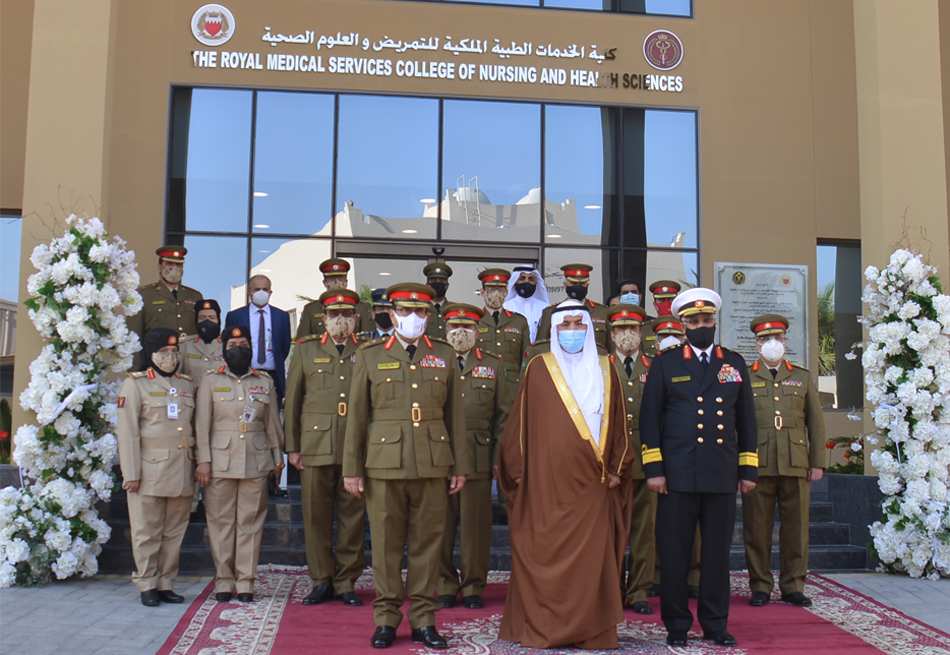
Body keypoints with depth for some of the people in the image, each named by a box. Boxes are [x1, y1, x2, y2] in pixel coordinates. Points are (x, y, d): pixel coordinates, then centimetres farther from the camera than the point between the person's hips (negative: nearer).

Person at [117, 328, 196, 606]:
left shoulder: (187, 384, 15)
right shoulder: (135, 384, 0)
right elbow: (128, 432, -6)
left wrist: (197, 465, 11)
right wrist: (131, 473, -12)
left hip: (182, 471, 4)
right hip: (150, 469, -4)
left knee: (174, 532, 8)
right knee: (147, 532, 2)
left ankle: (166, 584, 16)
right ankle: (147, 585, 13)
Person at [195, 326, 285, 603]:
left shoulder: (265, 382, 11)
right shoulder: (210, 382, 6)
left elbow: (273, 424, 13)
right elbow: (202, 423, 2)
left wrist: (277, 457, 10)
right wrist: (203, 460, -4)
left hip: (256, 463, 1)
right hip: (220, 462, -1)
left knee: (251, 522, 2)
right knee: (221, 521, 3)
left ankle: (246, 582, 9)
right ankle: (224, 581, 13)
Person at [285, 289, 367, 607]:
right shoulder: (306, 350, 11)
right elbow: (292, 400, 11)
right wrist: (291, 447, 5)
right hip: (316, 446, 0)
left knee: (353, 515, 3)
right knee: (316, 516, 3)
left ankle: (346, 582, 15)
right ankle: (322, 580, 17)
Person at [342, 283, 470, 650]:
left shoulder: (445, 356, 10)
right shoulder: (370, 356, 6)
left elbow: (455, 413, 10)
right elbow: (357, 415, 5)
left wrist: (460, 466, 7)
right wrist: (352, 469, 2)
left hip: (433, 465, 1)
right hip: (384, 464, -1)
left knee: (428, 542, 5)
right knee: (386, 543, 4)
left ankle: (423, 620, 16)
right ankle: (386, 619, 17)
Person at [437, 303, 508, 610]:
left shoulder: (493, 365, 12)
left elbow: (503, 414, 11)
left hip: (478, 456, 0)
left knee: (476, 524, 3)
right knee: (442, 524, 3)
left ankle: (473, 587, 17)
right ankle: (444, 586, 17)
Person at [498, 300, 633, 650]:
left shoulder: (604, 370, 10)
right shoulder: (539, 369, 4)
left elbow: (618, 423, 12)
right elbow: (521, 422, 4)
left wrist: (616, 469, 5)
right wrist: (519, 471, -1)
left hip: (591, 483, 2)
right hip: (546, 481, -2)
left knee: (591, 557, 2)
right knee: (544, 554, 1)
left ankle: (590, 630, 12)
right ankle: (540, 629, 11)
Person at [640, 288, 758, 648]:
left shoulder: (735, 363, 14)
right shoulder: (665, 363, 7)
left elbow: (746, 419, 14)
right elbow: (650, 418, 3)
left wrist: (748, 469, 9)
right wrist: (653, 469, -4)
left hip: (723, 475, 2)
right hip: (678, 474, -2)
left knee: (718, 550, 7)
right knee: (674, 551, 1)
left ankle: (715, 623, 19)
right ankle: (677, 623, 14)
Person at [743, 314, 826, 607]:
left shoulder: (803, 377, 16)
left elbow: (816, 421, 14)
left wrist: (817, 462, 6)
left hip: (796, 465, 2)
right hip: (757, 465, -2)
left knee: (796, 527, 4)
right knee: (757, 528, 1)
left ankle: (793, 586, 15)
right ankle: (760, 586, 12)